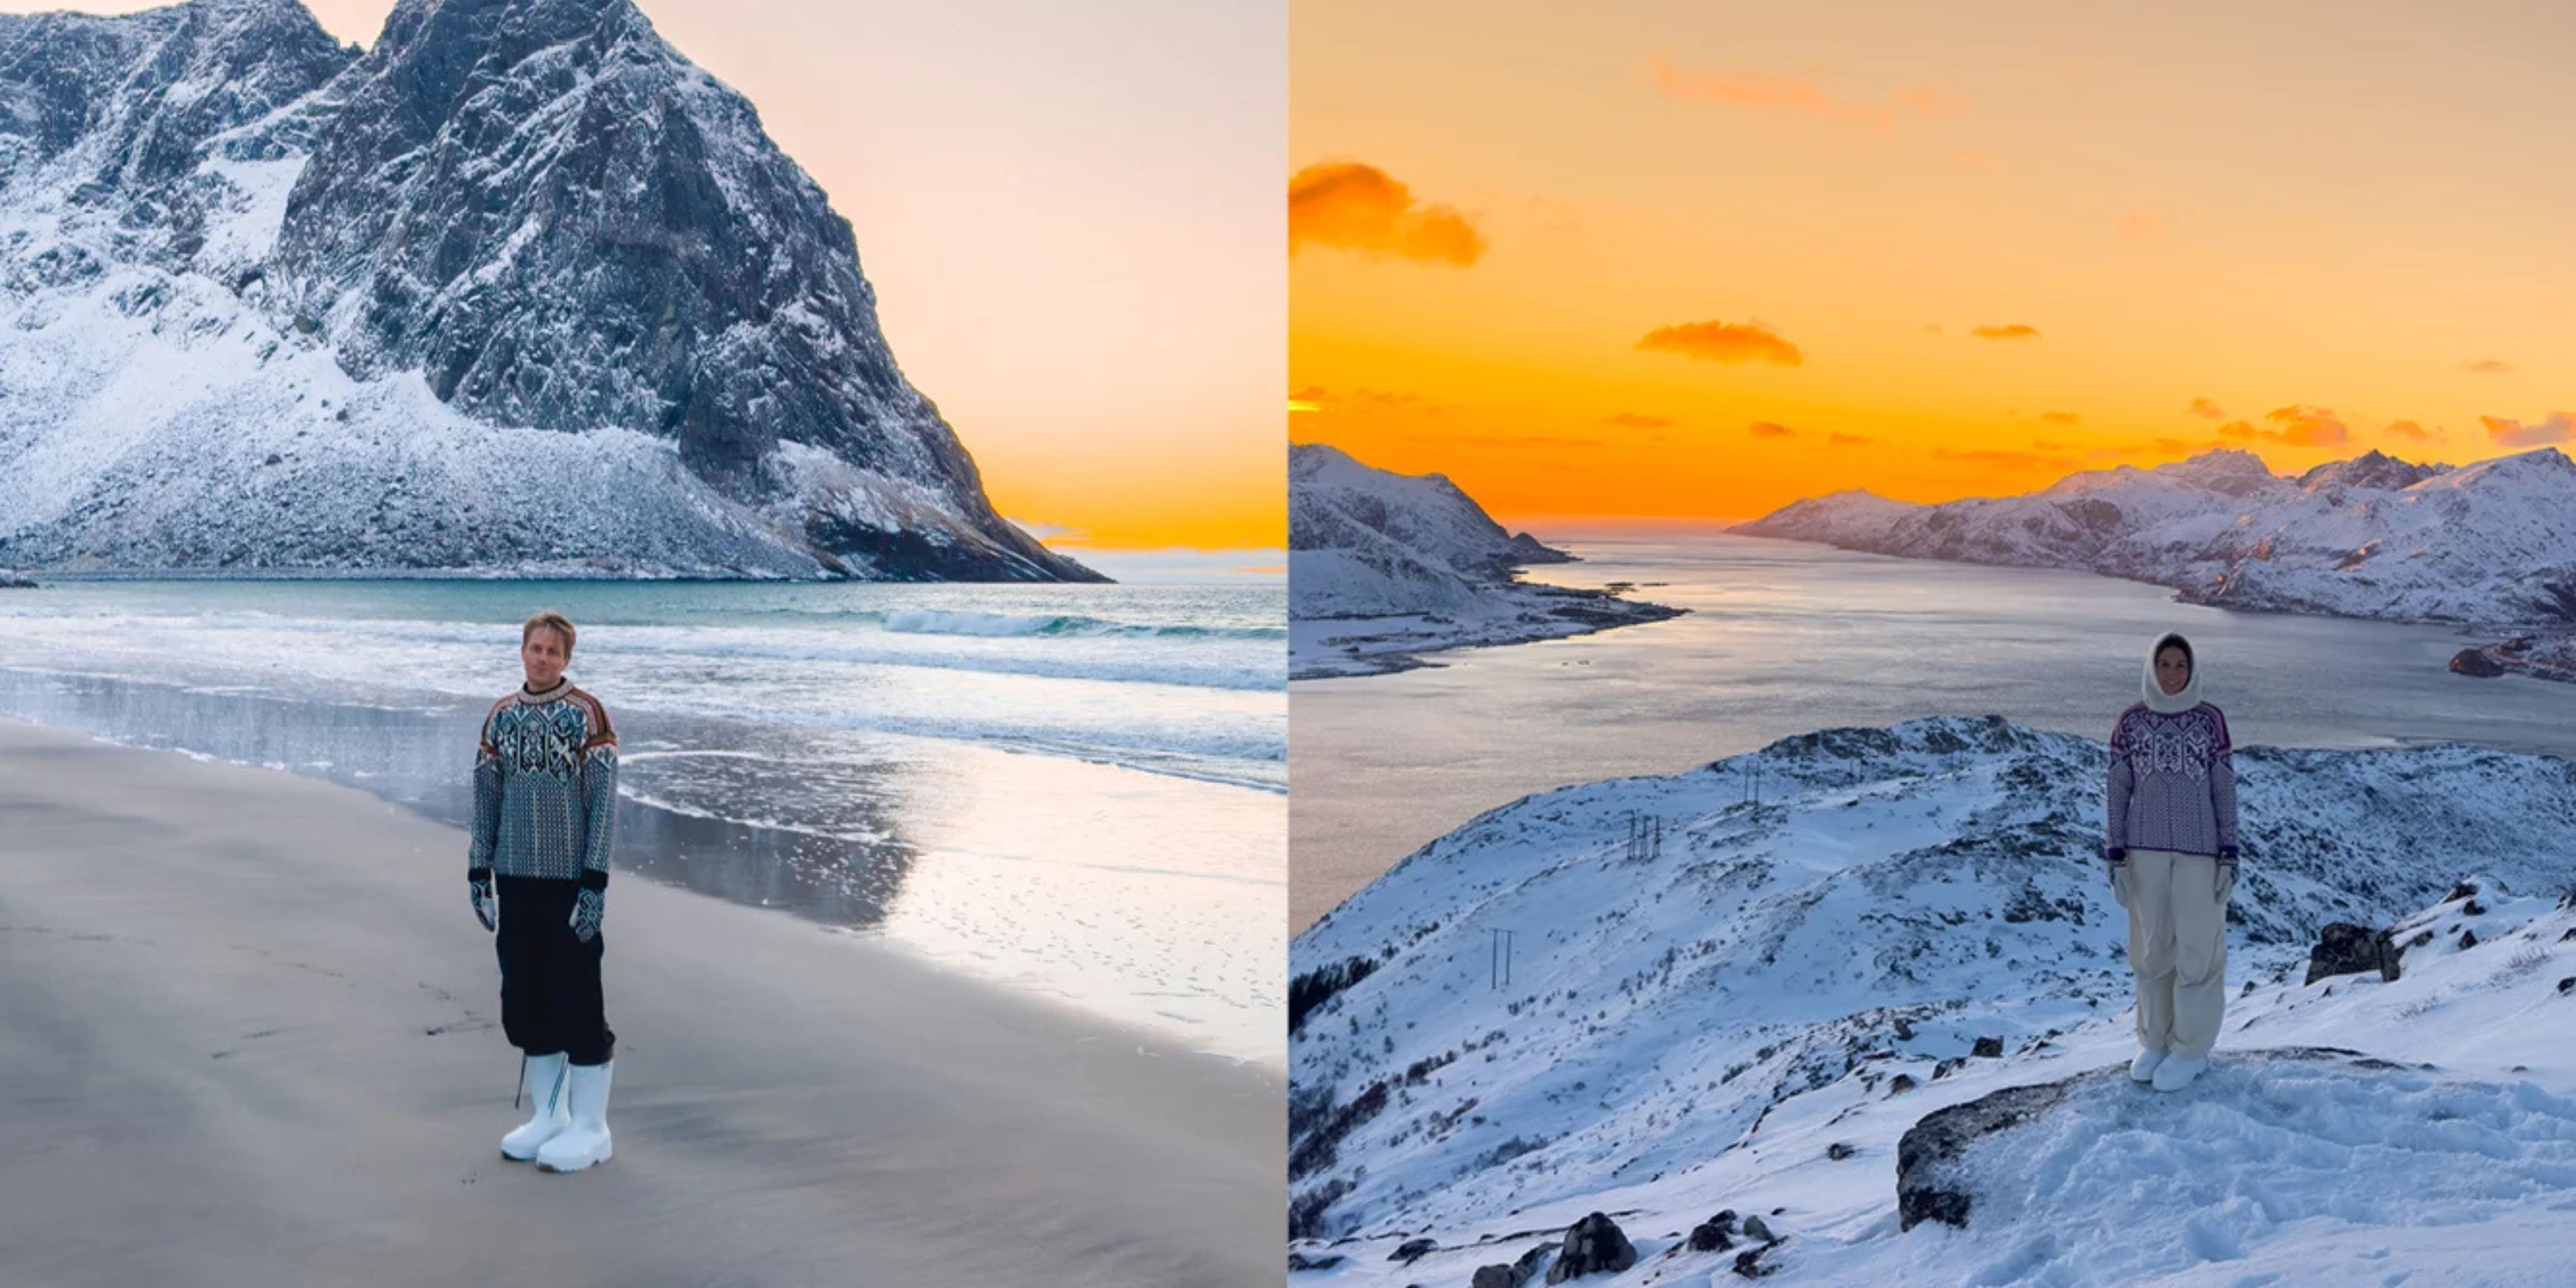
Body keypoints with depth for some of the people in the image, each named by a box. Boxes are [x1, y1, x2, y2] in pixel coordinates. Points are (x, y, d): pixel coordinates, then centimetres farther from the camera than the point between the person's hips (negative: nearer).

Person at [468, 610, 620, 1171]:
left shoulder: (586, 714, -7)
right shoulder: (501, 715, 7)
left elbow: (604, 800, -10)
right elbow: (486, 798, 11)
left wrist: (595, 881, -14)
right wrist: (479, 872, 6)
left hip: (568, 883, -5)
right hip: (517, 880, 5)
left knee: (577, 1000, 0)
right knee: (525, 1000, 10)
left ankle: (590, 1128, 10)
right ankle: (549, 1116, 24)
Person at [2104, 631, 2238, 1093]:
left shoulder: (2211, 721, -3)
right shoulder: (2131, 722, 0)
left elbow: (2225, 790, -1)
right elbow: (2118, 789, 2)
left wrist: (2230, 855, -6)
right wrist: (2116, 857, -3)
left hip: (2199, 850, -2)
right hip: (2146, 848, 2)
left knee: (2198, 947, 2)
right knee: (2151, 946, 10)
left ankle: (2191, 1048, 14)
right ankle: (2156, 1038, 24)